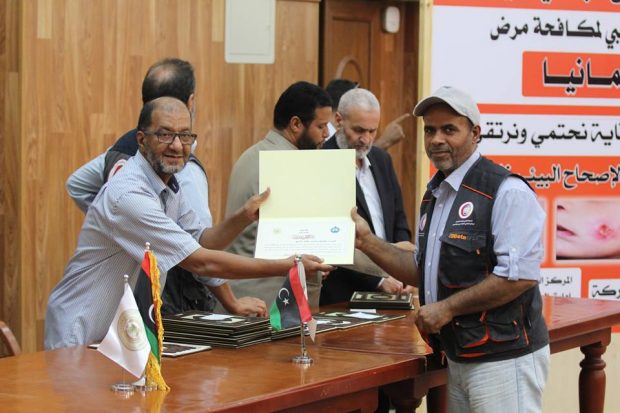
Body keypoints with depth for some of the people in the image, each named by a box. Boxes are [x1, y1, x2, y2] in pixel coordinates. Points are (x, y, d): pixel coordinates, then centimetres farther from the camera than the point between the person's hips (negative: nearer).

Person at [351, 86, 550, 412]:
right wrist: (367, 241, 9)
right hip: (459, 357, 8)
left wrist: (447, 308, -17)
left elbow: (519, 275, -21)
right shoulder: (435, 195, 15)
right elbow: (423, 272, 21)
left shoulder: (506, 192, -14)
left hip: (503, 359, -8)